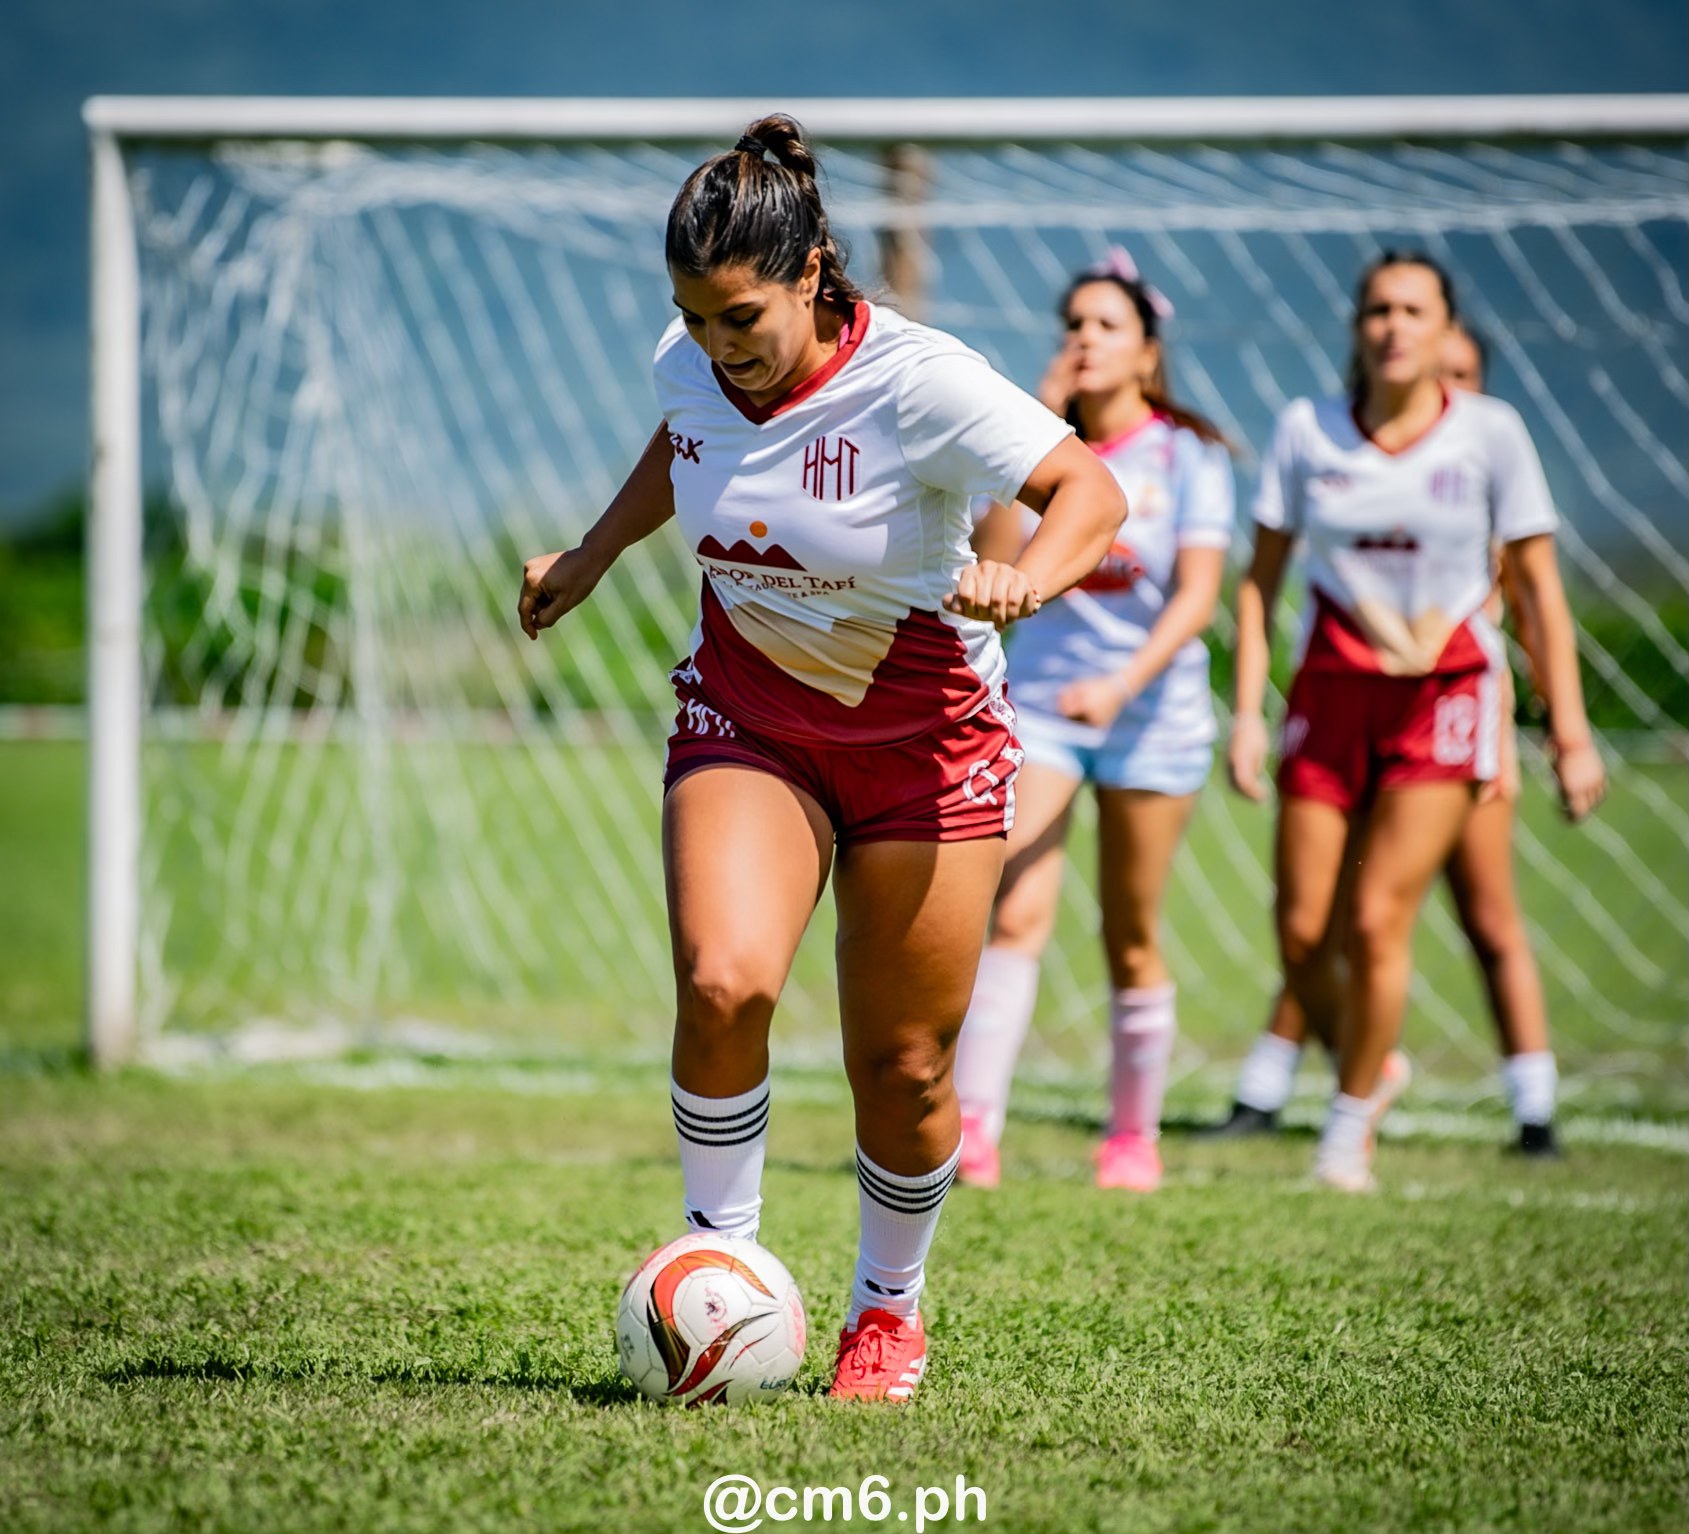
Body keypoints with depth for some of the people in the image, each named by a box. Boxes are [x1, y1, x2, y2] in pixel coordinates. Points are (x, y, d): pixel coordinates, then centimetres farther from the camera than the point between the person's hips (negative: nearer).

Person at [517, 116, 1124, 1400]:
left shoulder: (920, 380, -24)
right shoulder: (692, 366, -8)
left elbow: (1089, 490, -25)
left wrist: (1027, 579, -44)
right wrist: (591, 558, 24)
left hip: (923, 736, -3)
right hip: (745, 715, 3)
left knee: (902, 1067, 0)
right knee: (722, 982, -24)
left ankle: (889, 1312, 26)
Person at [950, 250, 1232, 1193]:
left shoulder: (1187, 455, -1)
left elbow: (1197, 595, -10)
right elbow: (995, 562, -8)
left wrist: (1125, 683, -24)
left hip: (1151, 715, -1)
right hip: (1040, 700, 1)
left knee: (1131, 939, 6)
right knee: (1017, 913, -13)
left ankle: (1134, 1135, 20)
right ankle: (973, 1129, -20)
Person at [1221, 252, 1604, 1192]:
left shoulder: (1490, 433, -6)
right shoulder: (1308, 430, -1)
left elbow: (1539, 588, -2)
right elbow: (1262, 577, 4)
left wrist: (1571, 734, -5)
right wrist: (1247, 713, -3)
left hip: (1444, 699, -2)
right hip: (1331, 691, 2)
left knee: (1377, 920, -12)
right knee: (1303, 931, -2)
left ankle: (1349, 1130, 4)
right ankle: (1369, 1063, 28)